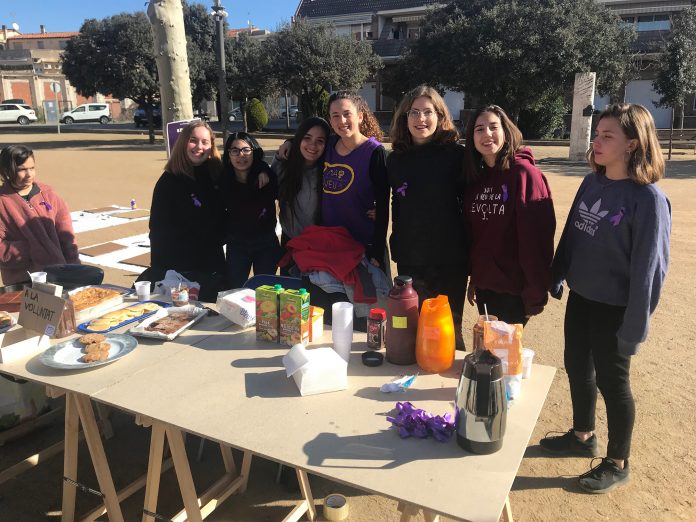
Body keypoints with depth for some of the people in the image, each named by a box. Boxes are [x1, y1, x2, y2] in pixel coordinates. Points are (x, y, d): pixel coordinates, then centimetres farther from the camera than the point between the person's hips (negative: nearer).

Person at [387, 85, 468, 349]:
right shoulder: (396, 158, 6)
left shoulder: (456, 155, -7)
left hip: (450, 261, -3)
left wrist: (471, 256, -5)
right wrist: (397, 246, 11)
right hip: (409, 260, 4)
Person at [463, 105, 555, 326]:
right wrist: (473, 279, 13)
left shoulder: (524, 173, -14)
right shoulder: (475, 176, 6)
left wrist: (536, 293, -17)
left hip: (514, 289, -6)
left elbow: (536, 237, -17)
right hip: (484, 285, 6)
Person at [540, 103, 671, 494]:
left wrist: (635, 325, -17)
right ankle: (583, 436, 41)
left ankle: (618, 464, 29)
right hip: (580, 298, 7)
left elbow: (649, 267, -18)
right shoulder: (591, 184, 2)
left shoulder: (648, 198, -18)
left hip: (614, 309, -6)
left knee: (612, 381, 8)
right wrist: (556, 279, 12)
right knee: (577, 368, 18)